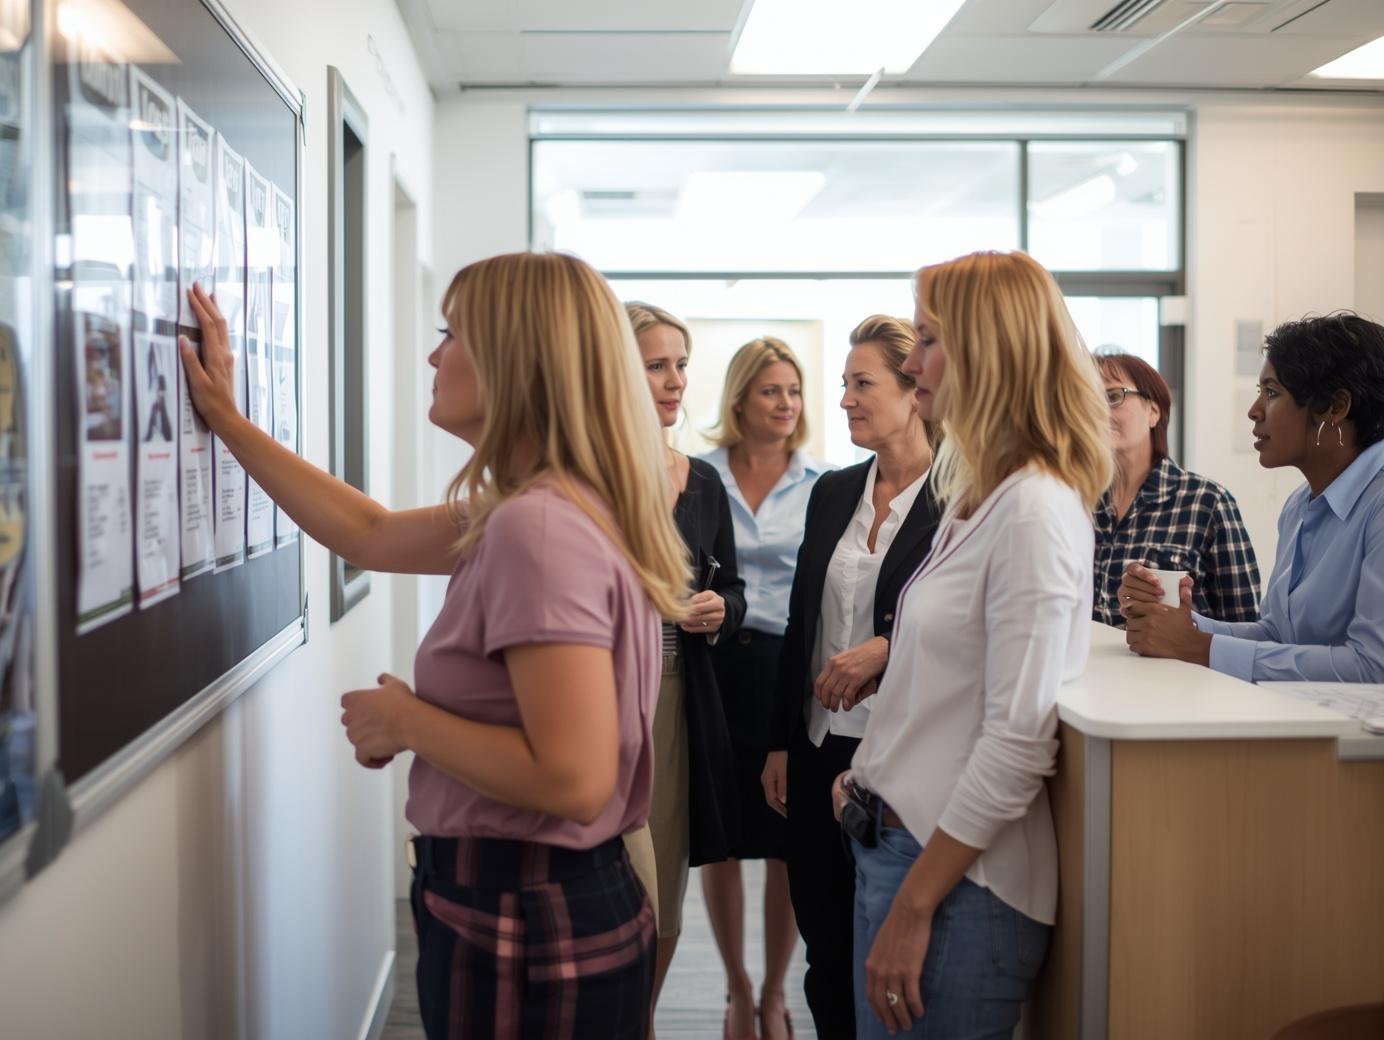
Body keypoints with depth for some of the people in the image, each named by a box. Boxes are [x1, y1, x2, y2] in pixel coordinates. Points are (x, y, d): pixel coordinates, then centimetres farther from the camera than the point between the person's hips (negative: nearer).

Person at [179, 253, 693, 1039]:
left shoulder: (537, 529, -24)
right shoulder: (543, 511, 7)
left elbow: (573, 780, -30)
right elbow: (370, 535, 19)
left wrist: (405, 720, -16)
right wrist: (225, 416, 20)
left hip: (525, 928, -9)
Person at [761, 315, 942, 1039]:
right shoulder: (833, 492, 9)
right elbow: (800, 625, 12)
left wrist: (887, 648, -20)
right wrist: (780, 742, 12)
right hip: (821, 746, 6)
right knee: (824, 942, 14)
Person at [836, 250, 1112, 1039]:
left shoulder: (1035, 511, -17)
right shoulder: (978, 501, 11)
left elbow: (1018, 742, -22)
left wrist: (913, 906, -19)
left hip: (963, 879, -9)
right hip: (899, 842, 9)